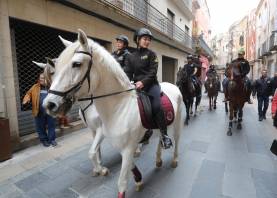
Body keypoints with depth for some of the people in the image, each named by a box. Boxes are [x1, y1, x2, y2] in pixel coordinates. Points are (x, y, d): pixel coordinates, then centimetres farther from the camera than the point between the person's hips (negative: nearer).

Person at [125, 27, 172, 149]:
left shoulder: (151, 54, 5)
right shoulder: (131, 57, 13)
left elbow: (153, 71, -6)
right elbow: (128, 73, 6)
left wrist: (143, 82, -21)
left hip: (151, 84, -3)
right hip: (137, 85, 4)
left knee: (156, 106, -23)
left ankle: (164, 135, -11)